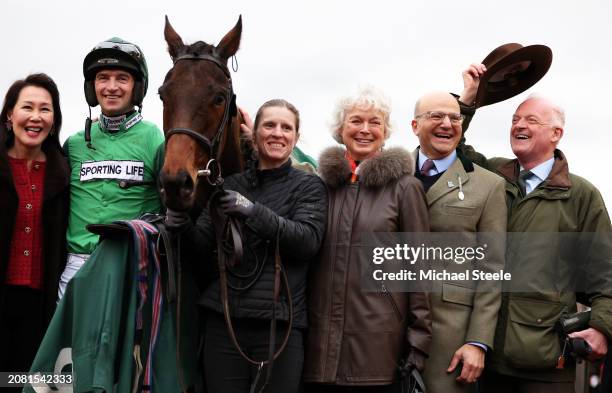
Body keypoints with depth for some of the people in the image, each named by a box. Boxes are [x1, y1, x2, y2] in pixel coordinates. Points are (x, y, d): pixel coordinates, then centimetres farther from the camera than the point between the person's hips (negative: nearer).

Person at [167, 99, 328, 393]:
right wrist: (183, 226, -12)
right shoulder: (229, 186, 12)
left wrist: (253, 211, -22)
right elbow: (204, 249, 9)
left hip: (279, 323, -2)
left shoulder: (309, 187, 5)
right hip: (223, 319, 3)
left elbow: (308, 241, -12)